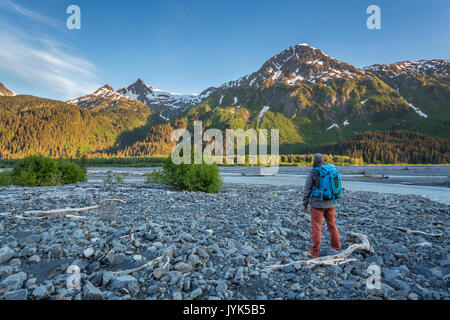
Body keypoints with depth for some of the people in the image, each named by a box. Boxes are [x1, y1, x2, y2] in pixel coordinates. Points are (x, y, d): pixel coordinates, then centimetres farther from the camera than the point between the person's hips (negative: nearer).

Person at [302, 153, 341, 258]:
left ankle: (315, 251, 3)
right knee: (332, 225, 17)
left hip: (317, 203, -5)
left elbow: (307, 189, -9)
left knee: (316, 227, 0)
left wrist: (305, 203, -2)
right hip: (330, 203, 6)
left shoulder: (313, 173, -10)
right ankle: (336, 248, 29)